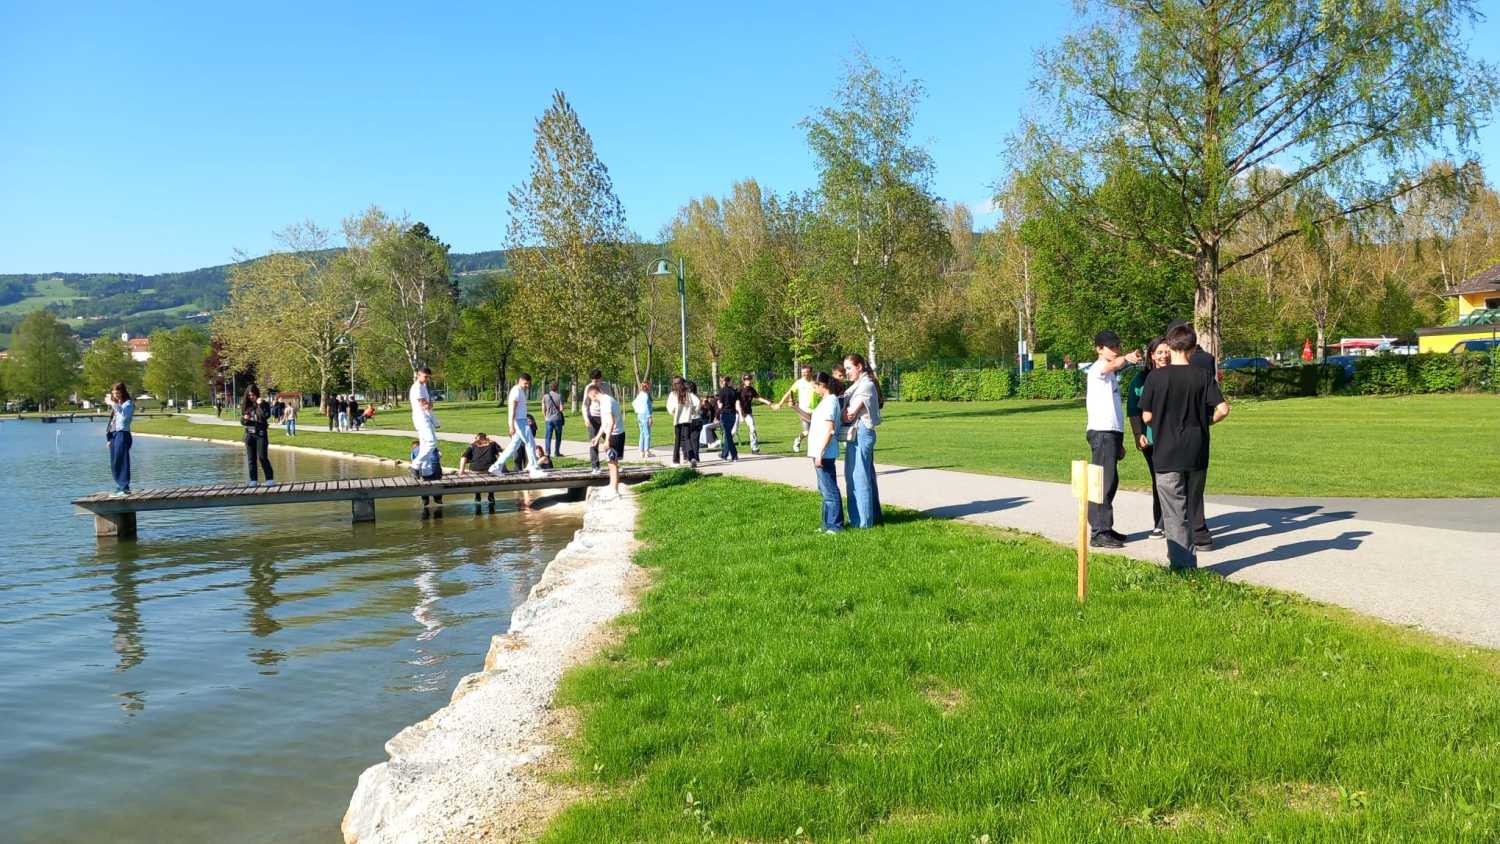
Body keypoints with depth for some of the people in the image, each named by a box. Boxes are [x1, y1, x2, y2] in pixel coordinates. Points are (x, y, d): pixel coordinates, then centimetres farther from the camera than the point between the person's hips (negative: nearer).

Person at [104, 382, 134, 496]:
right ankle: (120, 487, 13)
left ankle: (125, 488, -13)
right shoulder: (115, 405, 22)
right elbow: (111, 422, 22)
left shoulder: (128, 403, -3)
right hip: (113, 435, 8)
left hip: (122, 434, -8)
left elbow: (125, 414, -24)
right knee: (114, 464, 8)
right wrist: (108, 438, 17)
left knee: (122, 461, -12)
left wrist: (113, 404, -31)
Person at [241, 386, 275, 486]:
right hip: (249, 434, 4)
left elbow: (267, 416, -18)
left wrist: (260, 405, -21)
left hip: (261, 434, -4)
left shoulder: (264, 404, -1)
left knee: (262, 457, -10)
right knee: (251, 458, 6)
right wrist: (245, 419, -9)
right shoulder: (245, 406, 9)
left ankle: (270, 479, -6)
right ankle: (253, 480, 11)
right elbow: (242, 421, 13)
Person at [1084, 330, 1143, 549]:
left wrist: (1119, 441, 24)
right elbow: (1112, 365, -33)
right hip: (1101, 432, -9)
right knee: (1103, 482, -10)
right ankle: (1098, 533, -10)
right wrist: (1127, 359, -55)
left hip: (1112, 432, 9)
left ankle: (1105, 528, 20)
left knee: (1111, 482, 13)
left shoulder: (1112, 374, 22)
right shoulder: (1097, 369, -7)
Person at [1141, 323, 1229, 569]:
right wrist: (1206, 421, 11)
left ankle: (1181, 565, 1)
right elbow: (1223, 409, -9)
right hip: (1197, 454, 3)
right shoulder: (1203, 376, -2)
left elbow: (1146, 416, -5)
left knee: (1174, 514, 2)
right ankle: (1190, 562, 26)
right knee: (1191, 510, 17)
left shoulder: (1156, 376, -7)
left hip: (1167, 455, -3)